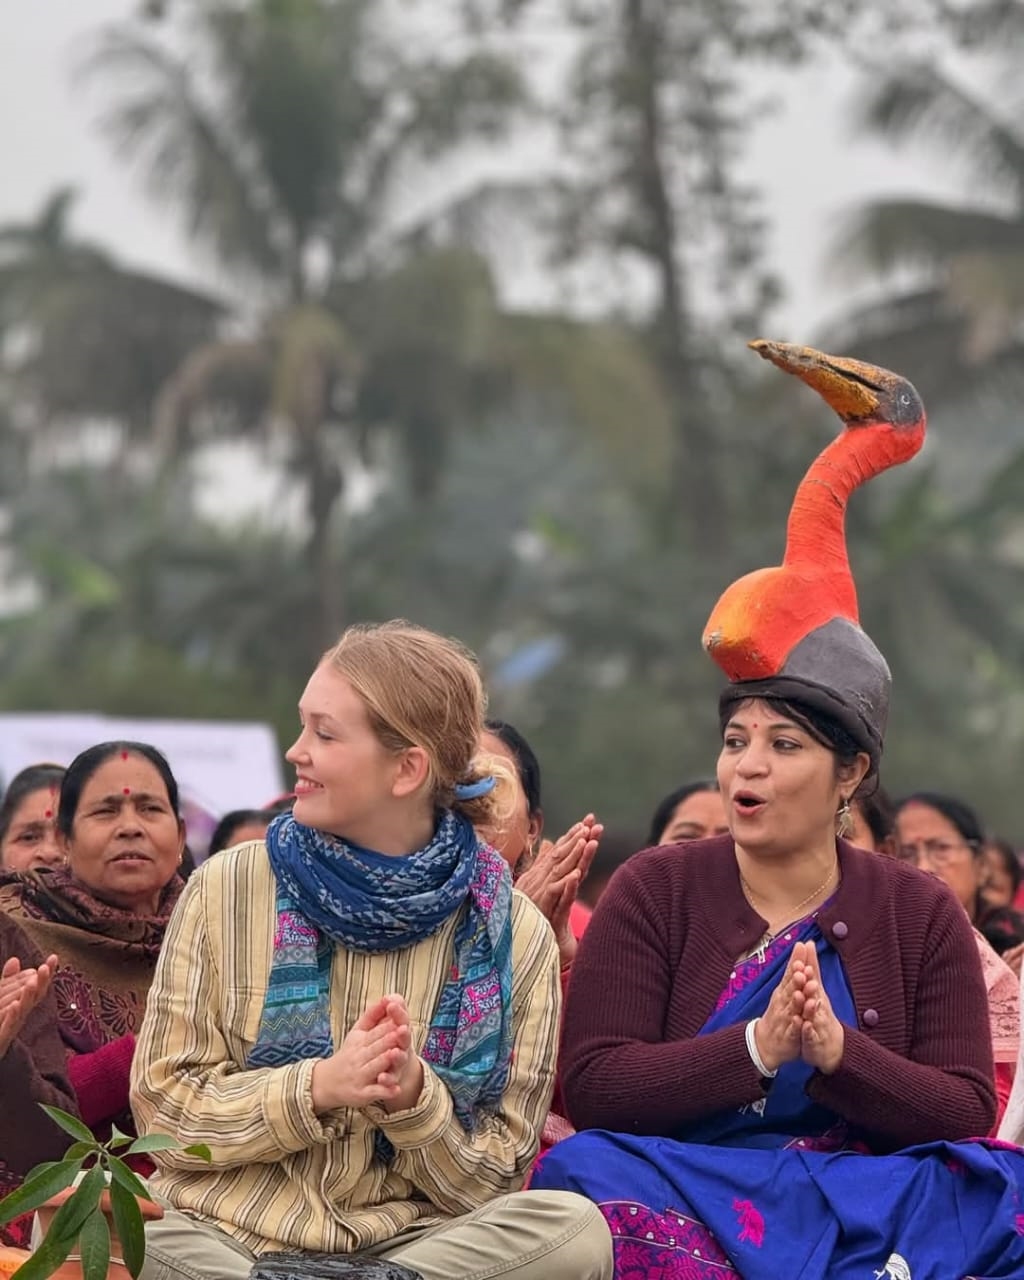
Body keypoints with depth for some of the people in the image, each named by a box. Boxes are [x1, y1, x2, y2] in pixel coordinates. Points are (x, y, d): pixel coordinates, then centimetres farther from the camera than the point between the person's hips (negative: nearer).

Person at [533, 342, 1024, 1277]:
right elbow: (591, 1089, -6)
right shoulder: (654, 893, 4)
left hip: (868, 1196, -1)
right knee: (598, 1183, -34)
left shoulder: (921, 915, 7)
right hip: (681, 1189, 1)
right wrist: (759, 1048, -18)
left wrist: (836, 1050, -16)